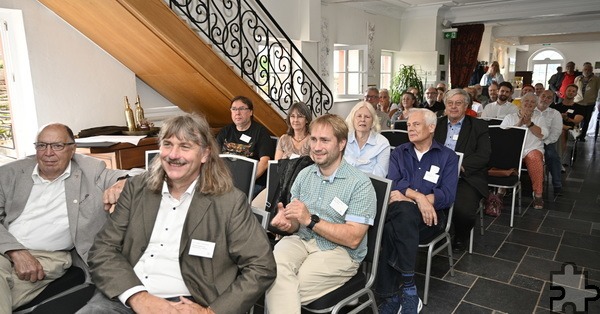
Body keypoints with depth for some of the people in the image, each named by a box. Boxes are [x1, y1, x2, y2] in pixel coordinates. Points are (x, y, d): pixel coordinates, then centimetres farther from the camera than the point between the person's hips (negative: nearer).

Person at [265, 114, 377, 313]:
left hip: (339, 252, -4)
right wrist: (287, 223, -15)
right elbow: (297, 224, 10)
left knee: (281, 289, -24)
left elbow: (353, 239, -15)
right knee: (274, 268, -28)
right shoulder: (304, 174, 8)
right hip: (300, 241, 5)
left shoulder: (360, 184, -9)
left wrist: (310, 220, -22)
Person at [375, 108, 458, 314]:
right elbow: (391, 184, 1)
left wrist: (405, 196, -14)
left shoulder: (447, 157, 11)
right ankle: (408, 289, -27)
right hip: (400, 214, 2)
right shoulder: (399, 153, 18)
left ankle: (391, 297, -22)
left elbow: (447, 196, -4)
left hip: (430, 216, -2)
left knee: (393, 231, -34)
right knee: (402, 212, -36)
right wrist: (418, 196, -19)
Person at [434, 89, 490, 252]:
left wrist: (459, 166, -19)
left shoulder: (479, 126, 8)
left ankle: (461, 237, 6)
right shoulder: (437, 124, 17)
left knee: (463, 209, -30)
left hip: (465, 178, -2)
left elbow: (483, 155, -5)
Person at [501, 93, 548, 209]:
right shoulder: (510, 117, 19)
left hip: (532, 149, 0)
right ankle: (501, 189, -23)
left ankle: (538, 194, -28)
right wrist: (519, 124, -7)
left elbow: (543, 135, 2)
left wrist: (529, 123, -7)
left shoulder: (539, 119, 21)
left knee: (535, 158, -35)